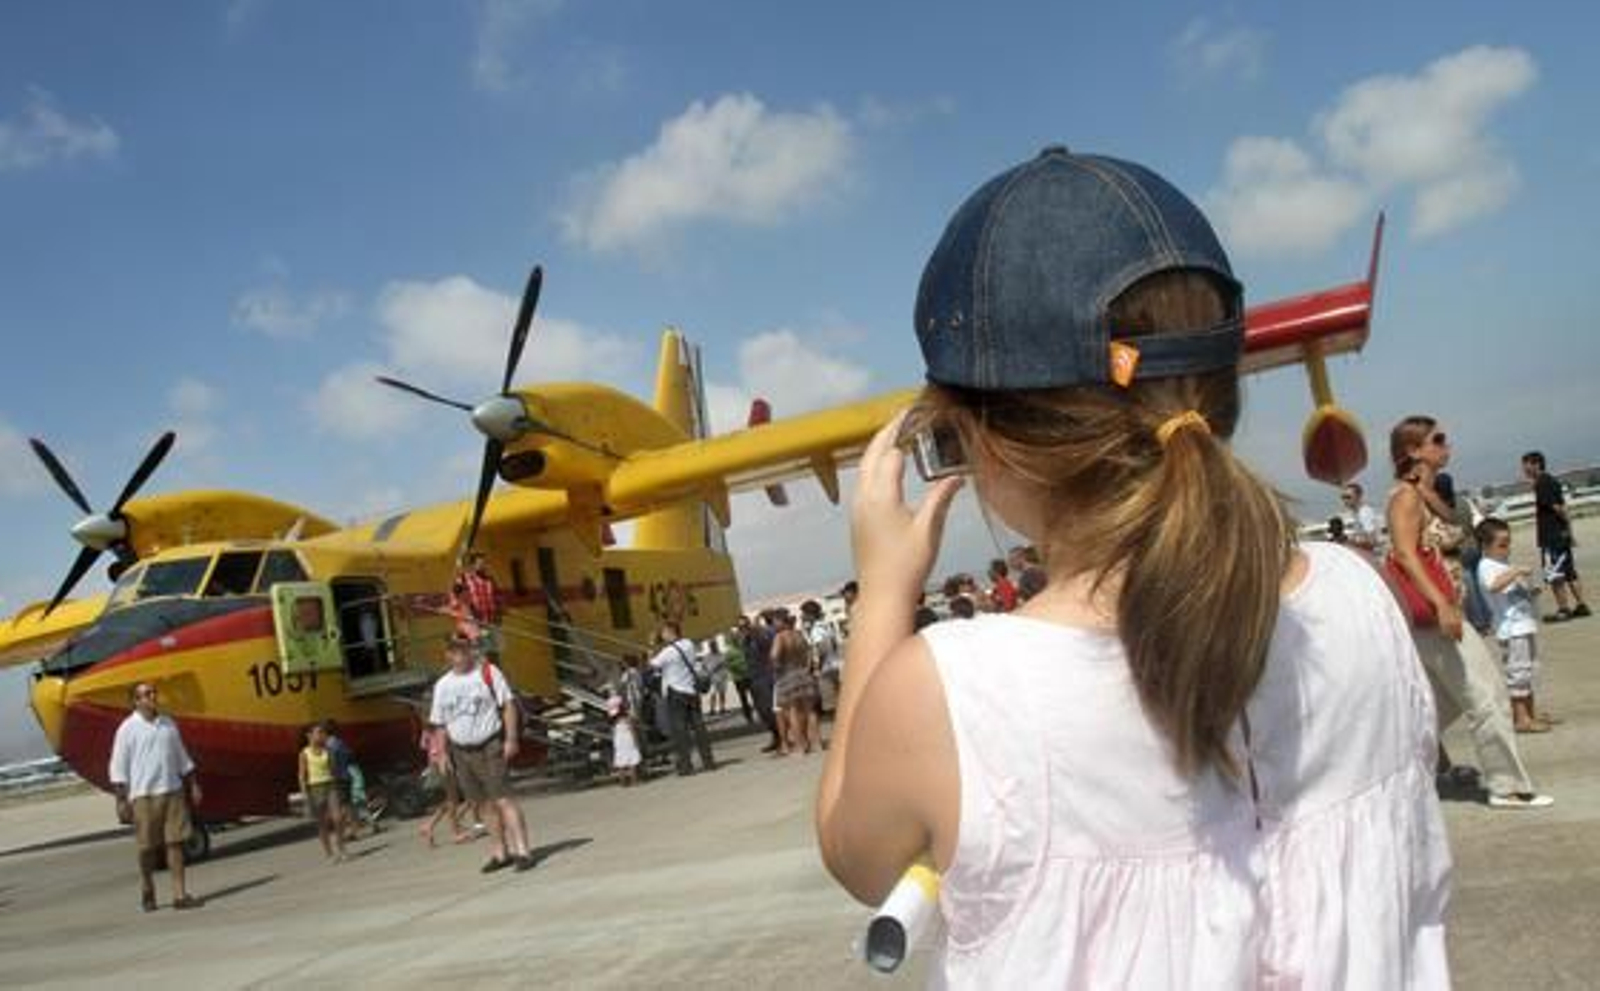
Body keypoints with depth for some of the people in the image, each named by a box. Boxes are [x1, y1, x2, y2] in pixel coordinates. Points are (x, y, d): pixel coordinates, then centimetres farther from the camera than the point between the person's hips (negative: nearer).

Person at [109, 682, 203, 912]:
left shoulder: (168, 724, 11)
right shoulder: (127, 729, -3)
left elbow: (182, 759, 18)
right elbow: (118, 769, -4)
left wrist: (193, 785, 14)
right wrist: (121, 801, -8)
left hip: (172, 791, 4)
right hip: (143, 795, -4)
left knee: (176, 842, -1)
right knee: (147, 847, 4)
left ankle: (180, 894, -1)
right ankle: (147, 893, 22)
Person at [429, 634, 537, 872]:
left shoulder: (488, 672, -3)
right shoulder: (442, 685, 8)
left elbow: (508, 705, -4)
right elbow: (439, 723, 14)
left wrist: (511, 738, -11)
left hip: (489, 747, -4)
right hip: (461, 752, 4)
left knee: (503, 800, -11)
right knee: (484, 804, 9)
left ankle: (522, 851, -10)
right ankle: (500, 852, 18)